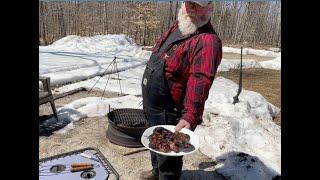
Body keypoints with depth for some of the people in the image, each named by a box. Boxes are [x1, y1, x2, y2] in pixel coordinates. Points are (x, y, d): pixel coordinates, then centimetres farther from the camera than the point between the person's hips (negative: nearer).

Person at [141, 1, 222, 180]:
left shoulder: (208, 41, -22)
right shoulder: (177, 27, 6)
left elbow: (200, 81, -32)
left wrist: (190, 116, -40)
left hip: (168, 113, -9)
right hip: (151, 106, 10)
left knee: (167, 154, 11)